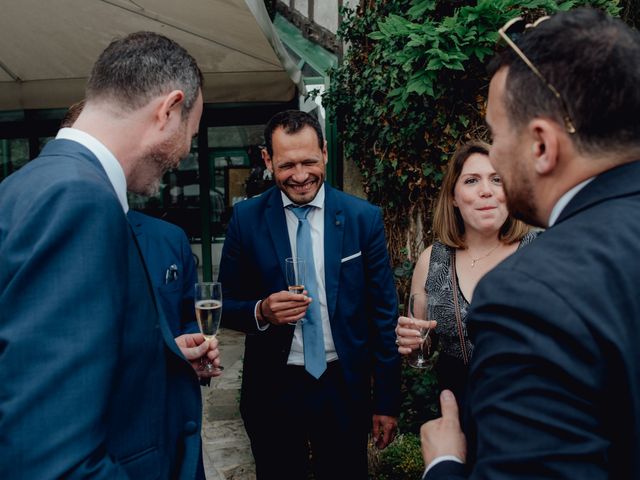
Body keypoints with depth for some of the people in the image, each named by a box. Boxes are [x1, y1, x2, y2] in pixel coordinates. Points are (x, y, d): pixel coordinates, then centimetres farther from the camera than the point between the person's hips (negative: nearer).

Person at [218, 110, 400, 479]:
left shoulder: (364, 218, -5)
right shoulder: (247, 219, -4)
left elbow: (383, 314, -1)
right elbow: (227, 305, 2)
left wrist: (387, 401, 0)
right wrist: (261, 311, -20)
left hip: (344, 388, 0)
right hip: (272, 390, 1)